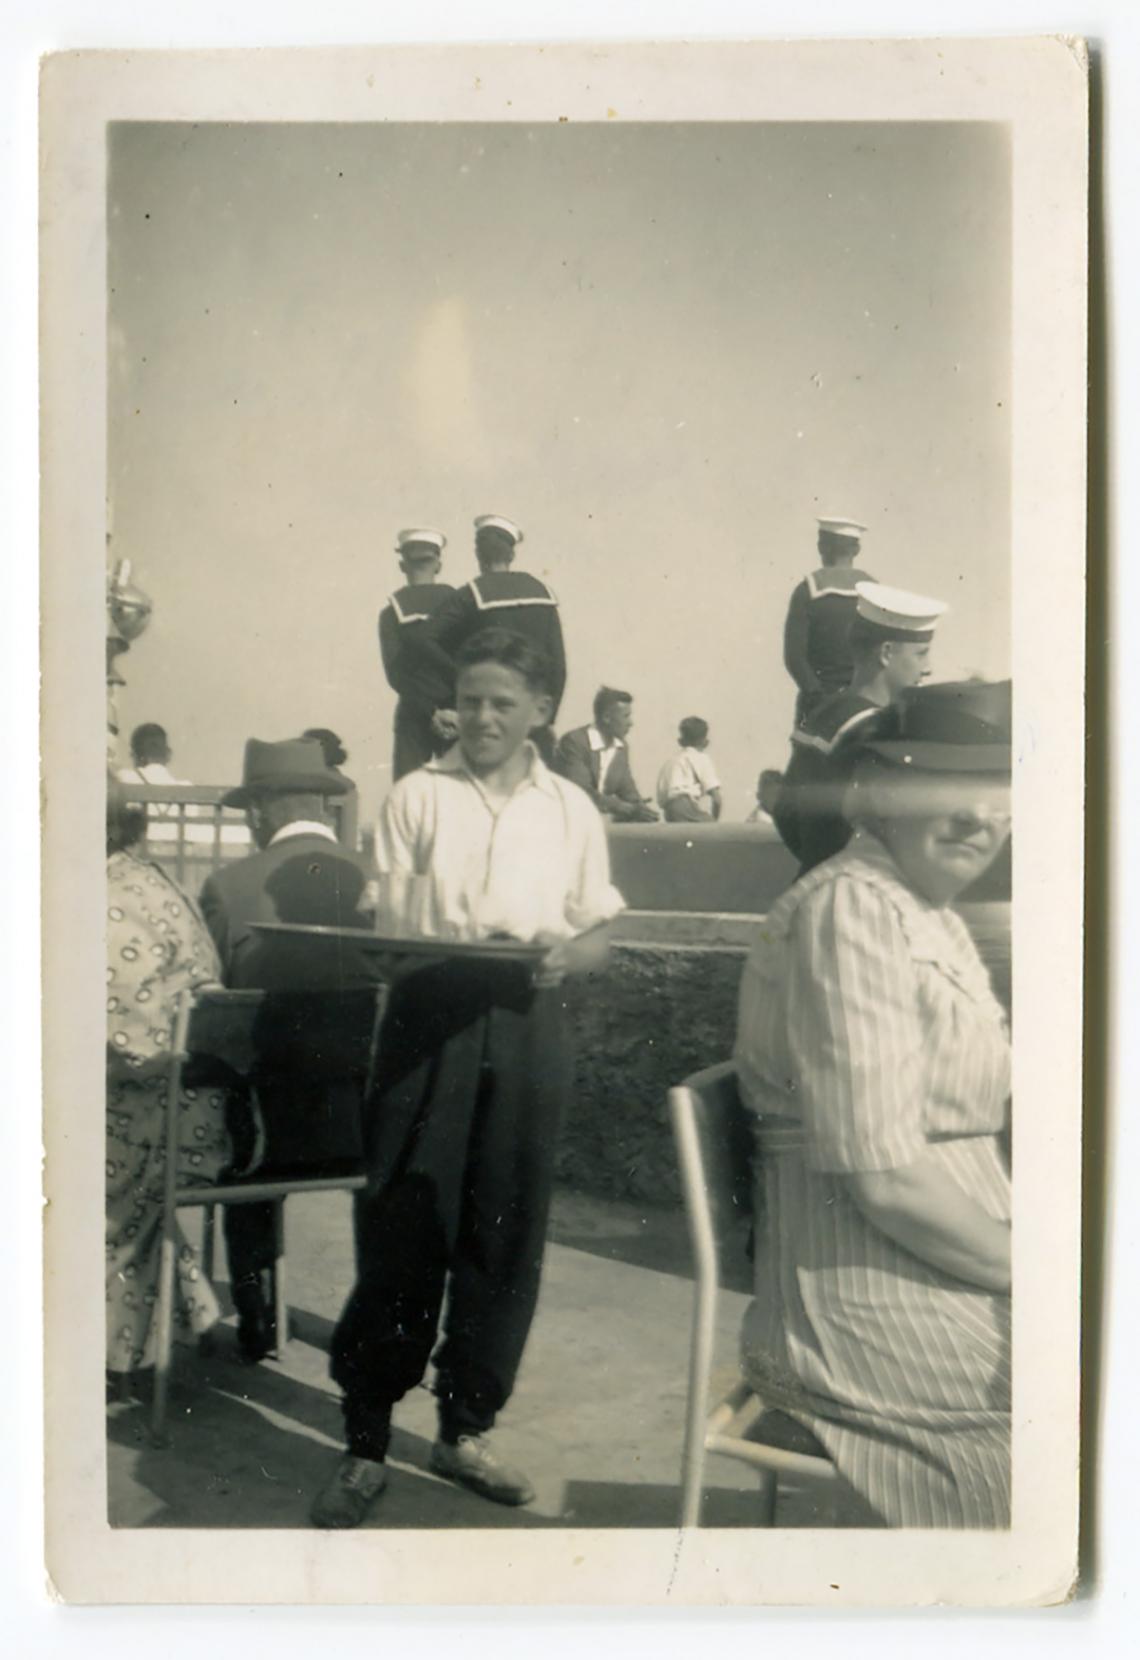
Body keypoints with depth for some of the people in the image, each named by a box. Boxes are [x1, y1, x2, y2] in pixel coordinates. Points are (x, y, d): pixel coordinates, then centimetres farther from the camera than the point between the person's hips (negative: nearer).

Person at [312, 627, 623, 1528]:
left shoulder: (572, 810, 10)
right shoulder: (418, 795, 5)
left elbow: (599, 937, 11)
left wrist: (564, 954, -11)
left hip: (529, 1026, 2)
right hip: (430, 1016, -2)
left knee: (505, 1231, 6)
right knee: (401, 1225, -3)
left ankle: (466, 1428, 22)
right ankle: (366, 1442, 9)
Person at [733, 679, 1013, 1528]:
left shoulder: (933, 914, 14)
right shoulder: (853, 911, -18)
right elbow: (885, 1174, -22)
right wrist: (1025, 1266, -11)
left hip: (946, 1248, 10)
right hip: (868, 1290, -9)